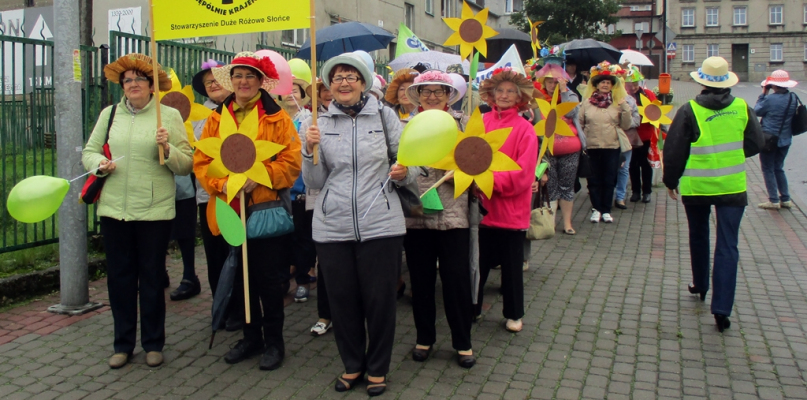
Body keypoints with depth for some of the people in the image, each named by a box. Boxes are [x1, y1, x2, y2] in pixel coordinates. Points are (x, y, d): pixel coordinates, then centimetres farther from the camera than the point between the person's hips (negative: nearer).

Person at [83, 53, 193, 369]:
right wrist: (99, 163, -8)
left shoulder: (170, 116, 1)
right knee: (119, 277, 9)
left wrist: (168, 149, -20)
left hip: (155, 211, -3)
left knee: (152, 278, 6)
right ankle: (123, 344, 23)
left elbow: (186, 165, -2)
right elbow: (89, 151, 13)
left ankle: (153, 343, 21)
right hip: (114, 209, 3)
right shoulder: (109, 114, 11)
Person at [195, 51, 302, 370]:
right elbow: (201, 160, 4)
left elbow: (291, 162, -8)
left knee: (269, 278, 3)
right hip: (229, 209, 4)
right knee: (241, 276, 14)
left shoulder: (276, 117, -2)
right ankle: (251, 337, 29)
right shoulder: (217, 118, 9)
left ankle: (274, 341, 19)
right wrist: (221, 183, -13)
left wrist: (259, 178, -20)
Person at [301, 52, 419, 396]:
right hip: (333, 226, 2)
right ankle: (352, 364, 32)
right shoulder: (320, 123, 6)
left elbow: (411, 161, 5)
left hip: (380, 224, -2)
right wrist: (311, 149, -12)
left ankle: (377, 368, 26)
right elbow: (315, 182, 4)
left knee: (379, 299, 6)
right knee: (342, 299, 11)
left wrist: (405, 172, -17)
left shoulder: (385, 115, 2)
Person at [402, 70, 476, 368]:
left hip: (453, 215, -1)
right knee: (420, 280, 11)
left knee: (457, 279, 2)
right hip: (415, 214, 1)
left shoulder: (462, 124, 6)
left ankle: (463, 342, 19)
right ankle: (424, 338, 28)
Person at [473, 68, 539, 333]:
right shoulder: (481, 122, 2)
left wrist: (489, 180, -21)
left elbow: (523, 173, -12)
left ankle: (514, 314, 27)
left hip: (511, 209, -2)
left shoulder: (525, 129, -6)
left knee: (512, 265, 11)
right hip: (482, 206, 2)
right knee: (477, 260, 13)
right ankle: (472, 308, 30)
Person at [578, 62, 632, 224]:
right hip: (592, 146, 0)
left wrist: (626, 109, -11)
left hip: (612, 147, 1)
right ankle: (596, 209, 16)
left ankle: (606, 210, 15)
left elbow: (626, 126, 2)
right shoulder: (586, 102, 2)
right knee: (594, 180, 6)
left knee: (609, 180, 6)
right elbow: (579, 123, 5)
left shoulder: (618, 103, 4)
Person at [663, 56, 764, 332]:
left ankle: (700, 285, 38)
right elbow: (756, 144, 7)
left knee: (698, 237, 22)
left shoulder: (689, 111, -10)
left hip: (696, 187, 0)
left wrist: (671, 180, 6)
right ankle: (722, 308, -6)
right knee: (728, 246, 0)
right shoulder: (742, 108, -3)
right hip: (733, 186, 1)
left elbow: (674, 150, -7)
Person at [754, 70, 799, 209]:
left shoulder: (770, 99, -20)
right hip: (785, 139, 7)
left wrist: (763, 94, 0)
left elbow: (757, 111, -4)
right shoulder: (793, 98, 0)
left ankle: (774, 200, 4)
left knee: (768, 169, 4)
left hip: (769, 139, -7)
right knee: (778, 168, 19)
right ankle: (785, 199, 19)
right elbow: (792, 116, 13)